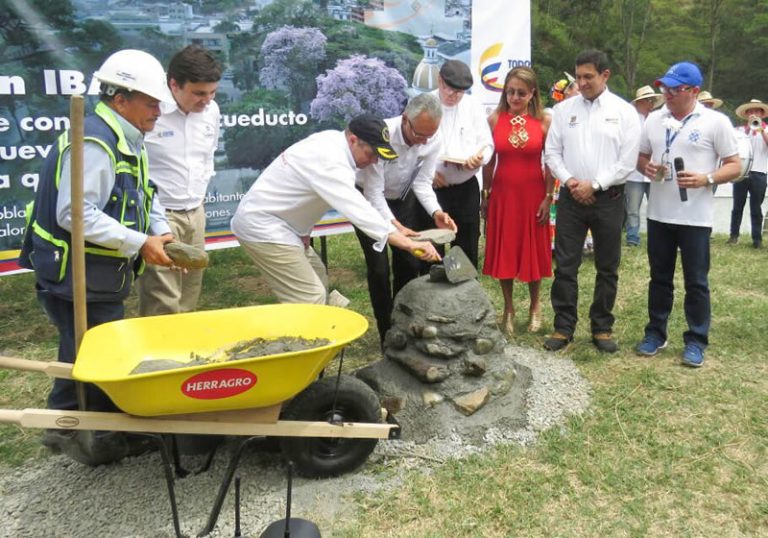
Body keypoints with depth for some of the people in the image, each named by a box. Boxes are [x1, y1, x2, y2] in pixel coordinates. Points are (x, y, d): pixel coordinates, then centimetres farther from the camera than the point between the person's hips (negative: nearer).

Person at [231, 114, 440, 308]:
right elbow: (358, 210, -35)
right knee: (310, 298, -12)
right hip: (261, 226, -10)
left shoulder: (332, 140, 3)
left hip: (262, 216, 10)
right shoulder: (329, 162, -27)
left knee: (315, 273, 20)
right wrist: (410, 244, -37)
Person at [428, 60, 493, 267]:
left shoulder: (473, 106, 5)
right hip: (432, 187, -2)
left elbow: (486, 143, 8)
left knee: (467, 245, 11)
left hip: (466, 188, 3)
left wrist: (480, 157, -15)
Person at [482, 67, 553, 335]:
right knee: (503, 251, 7)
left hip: (533, 194, -1)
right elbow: (489, 160, 5)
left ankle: (535, 306, 28)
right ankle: (508, 308, 22)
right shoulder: (494, 119, 0)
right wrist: (485, 191, 4)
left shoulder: (544, 121, -3)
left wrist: (548, 197, -6)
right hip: (502, 192, 1)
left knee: (533, 250, 9)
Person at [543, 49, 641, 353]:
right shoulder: (564, 109, 6)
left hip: (608, 199, -1)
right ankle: (563, 327, 13)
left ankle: (602, 328, 21)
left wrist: (594, 184, -12)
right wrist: (568, 180, -9)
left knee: (607, 268, 8)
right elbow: (552, 152, 5)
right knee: (565, 266, 2)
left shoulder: (624, 111, 0)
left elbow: (627, 161, -5)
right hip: (571, 197, 1)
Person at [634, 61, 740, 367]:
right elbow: (641, 156, 17)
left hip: (695, 217, -4)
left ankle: (696, 341, 16)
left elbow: (734, 166, -4)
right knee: (659, 278, 13)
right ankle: (655, 333, 25)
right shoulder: (654, 119, 8)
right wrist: (646, 167, -6)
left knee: (696, 282, 4)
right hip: (658, 214, 4)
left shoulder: (715, 122, -5)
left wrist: (706, 179, -21)